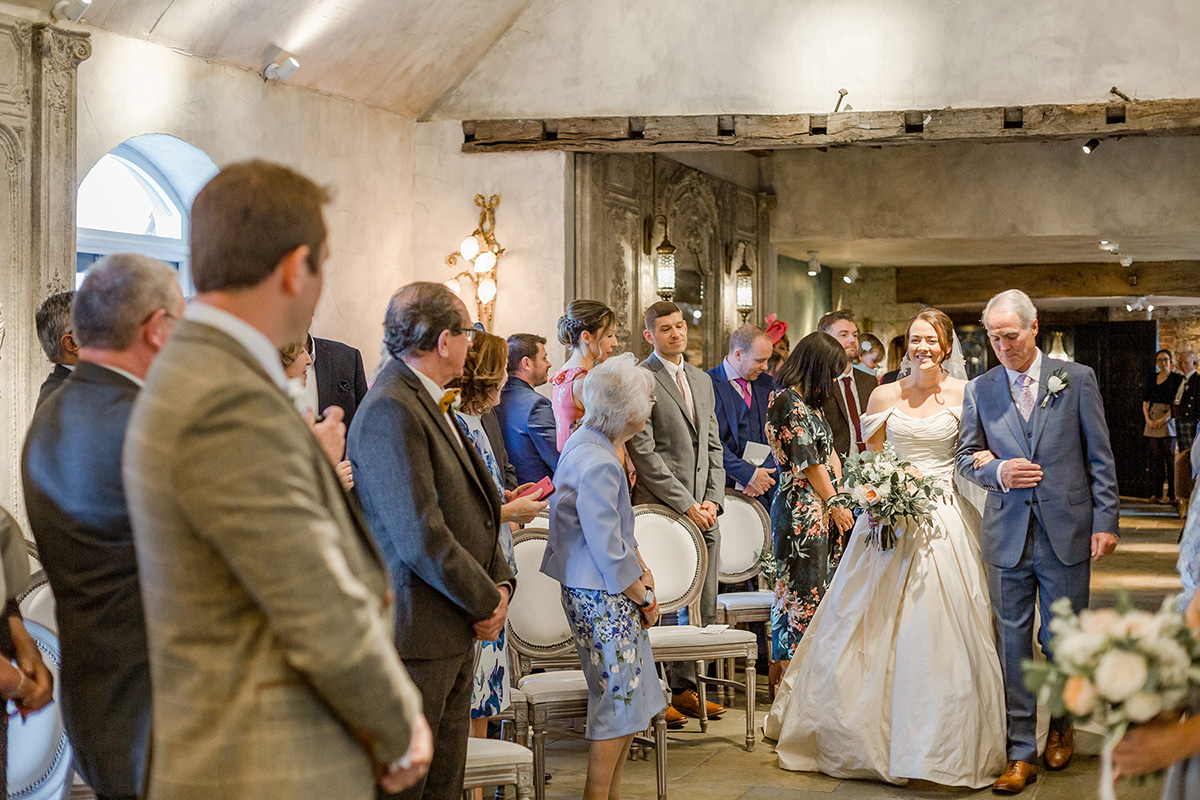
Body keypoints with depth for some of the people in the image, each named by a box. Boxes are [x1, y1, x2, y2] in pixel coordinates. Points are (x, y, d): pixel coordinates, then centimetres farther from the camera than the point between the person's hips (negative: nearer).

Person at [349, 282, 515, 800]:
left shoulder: (433, 404, 13)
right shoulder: (390, 412, -19)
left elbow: (474, 505, 18)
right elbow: (421, 538, -24)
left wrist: (500, 582, 2)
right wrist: (485, 603, -12)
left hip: (458, 634, 10)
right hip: (418, 635, -10)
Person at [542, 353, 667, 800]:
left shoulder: (586, 442, 7)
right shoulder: (597, 464, -24)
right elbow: (608, 553, -22)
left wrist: (640, 569, 11)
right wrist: (643, 598, -9)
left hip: (600, 592, 10)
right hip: (601, 598, -10)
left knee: (630, 697, 15)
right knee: (619, 701, -1)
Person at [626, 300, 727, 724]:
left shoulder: (702, 380, 18)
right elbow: (644, 453, -12)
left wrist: (713, 499, 4)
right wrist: (685, 504, -12)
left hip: (704, 511, 7)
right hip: (661, 509, -7)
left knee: (703, 609, 8)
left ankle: (685, 687, 18)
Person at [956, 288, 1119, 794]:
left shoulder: (1076, 379, 1)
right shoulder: (979, 391, 6)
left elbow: (1100, 457, 2)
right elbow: (965, 457, 11)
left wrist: (1105, 521, -4)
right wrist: (997, 472, -10)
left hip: (1066, 531, -1)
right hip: (1007, 535, 1)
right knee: (1012, 641, 3)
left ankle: (1061, 724, 33)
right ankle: (1021, 753, 10)